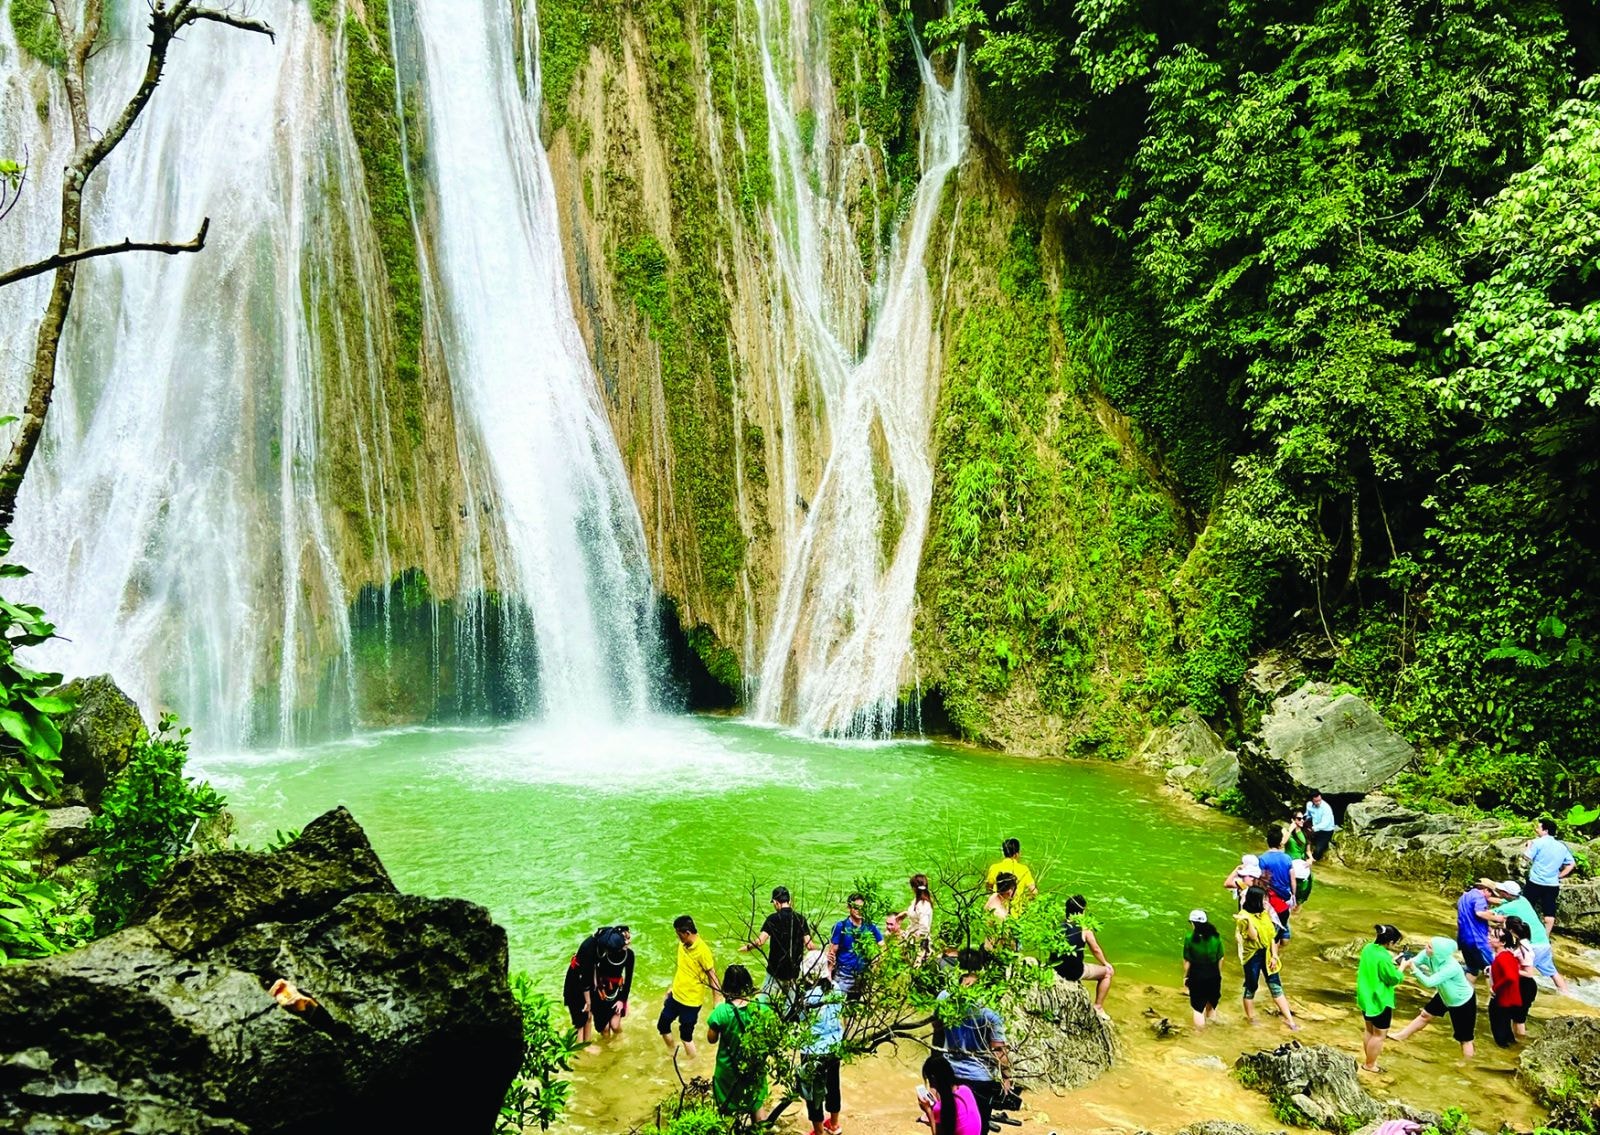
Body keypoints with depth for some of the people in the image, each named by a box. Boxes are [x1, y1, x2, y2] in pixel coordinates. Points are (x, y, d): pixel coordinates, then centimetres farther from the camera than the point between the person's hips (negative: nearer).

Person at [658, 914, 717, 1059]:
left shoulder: (702, 950, -24)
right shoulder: (682, 944, -3)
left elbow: (712, 976, -18)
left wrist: (716, 1000, -18)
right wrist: (672, 986, 20)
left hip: (691, 1001, -8)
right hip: (675, 995, 8)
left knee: (686, 1035, 2)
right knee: (662, 1025, 19)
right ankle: (673, 1053, 42)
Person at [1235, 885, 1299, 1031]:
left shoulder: (1264, 913, 3)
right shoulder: (1244, 916, -16)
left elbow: (1272, 935, 4)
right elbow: (1253, 936, -24)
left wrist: (1274, 956, -2)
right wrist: (1248, 920, -38)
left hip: (1266, 955, 5)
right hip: (1252, 956, -5)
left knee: (1276, 986, 7)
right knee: (1251, 987, 8)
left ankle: (1289, 1019, 10)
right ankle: (1250, 1017, 25)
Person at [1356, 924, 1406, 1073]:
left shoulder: (1368, 948, -4)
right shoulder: (1383, 958, -30)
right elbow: (1394, 979, -18)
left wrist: (1391, 959, 6)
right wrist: (1402, 967, -3)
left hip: (1366, 998, 8)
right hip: (1379, 1001, -8)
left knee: (1370, 1031, 23)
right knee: (1379, 1034, 9)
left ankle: (1368, 1060, 36)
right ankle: (1370, 1065, 19)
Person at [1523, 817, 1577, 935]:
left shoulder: (1538, 842, -10)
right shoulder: (1562, 846, 9)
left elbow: (1526, 856, -10)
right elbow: (1572, 865, 12)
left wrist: (1529, 845, 6)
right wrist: (1559, 876, 12)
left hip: (1535, 882, -4)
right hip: (1553, 884, 4)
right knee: (1549, 912, 7)